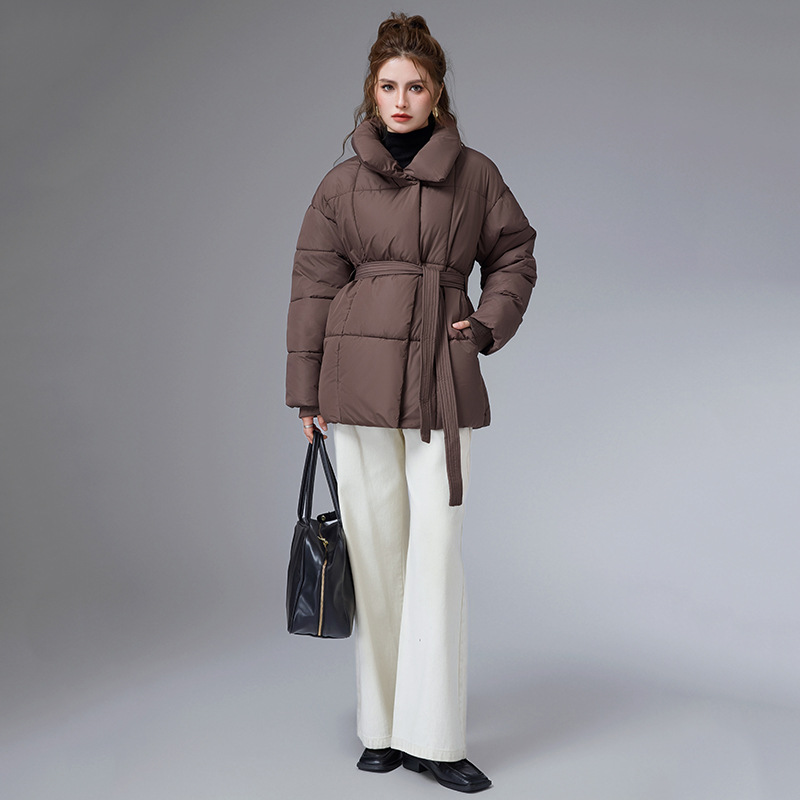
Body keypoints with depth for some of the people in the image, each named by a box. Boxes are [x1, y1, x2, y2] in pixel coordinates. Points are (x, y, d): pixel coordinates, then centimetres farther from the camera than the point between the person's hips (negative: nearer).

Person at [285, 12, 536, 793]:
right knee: (374, 547, 5)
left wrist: (489, 325, 1)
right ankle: (382, 726, 18)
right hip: (360, 377, 0)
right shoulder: (343, 183, 5)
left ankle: (433, 736, 4)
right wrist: (306, 391, 3)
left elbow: (514, 256, 17)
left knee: (436, 546, -5)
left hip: (442, 379, 0)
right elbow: (313, 285, 6)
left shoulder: (474, 173, 6)